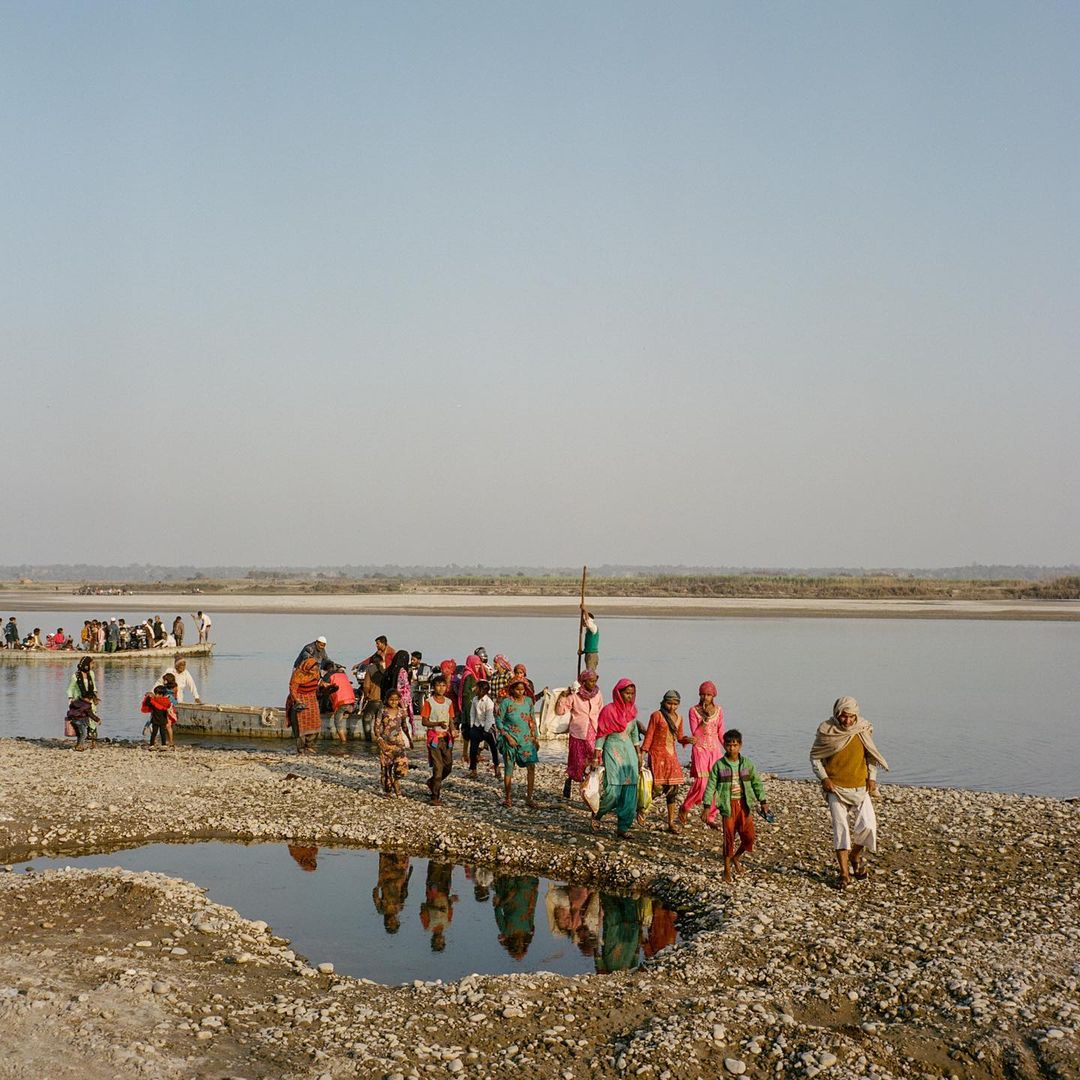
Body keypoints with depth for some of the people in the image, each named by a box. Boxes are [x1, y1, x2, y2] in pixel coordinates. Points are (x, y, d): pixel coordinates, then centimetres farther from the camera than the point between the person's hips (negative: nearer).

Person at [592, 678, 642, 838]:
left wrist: (639, 755, 15)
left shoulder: (631, 710, 8)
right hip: (612, 751, -6)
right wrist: (596, 758, -9)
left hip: (629, 752, 6)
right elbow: (601, 735, -7)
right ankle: (597, 813, 14)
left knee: (630, 791, 0)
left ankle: (623, 827, 6)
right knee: (613, 791, -13)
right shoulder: (609, 710, -8)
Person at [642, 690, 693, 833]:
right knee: (657, 787, -10)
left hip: (672, 755, 6)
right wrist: (643, 752, -10)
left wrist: (688, 740, -2)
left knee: (672, 789, 3)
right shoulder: (657, 716, -6)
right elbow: (649, 735, -5)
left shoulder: (678, 718, 10)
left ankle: (671, 823, 9)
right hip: (657, 754, -6)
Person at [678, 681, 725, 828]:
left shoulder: (718, 711, 8)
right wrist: (705, 718, -22)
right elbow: (695, 734, -10)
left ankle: (710, 817, 11)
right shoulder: (694, 710, -3)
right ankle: (684, 808, 7)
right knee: (701, 783, -14)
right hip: (700, 750, -4)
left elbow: (720, 733, 13)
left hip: (715, 750, 4)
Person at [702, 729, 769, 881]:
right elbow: (711, 786, -2)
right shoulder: (719, 765, -3)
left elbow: (757, 783, 9)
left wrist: (763, 802, 5)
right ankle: (727, 870, 15)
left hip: (744, 804, 2)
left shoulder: (747, 764, 3)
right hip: (728, 805, -2)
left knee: (748, 837, -2)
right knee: (729, 837, 1)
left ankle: (736, 858, 27)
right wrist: (707, 806, -8)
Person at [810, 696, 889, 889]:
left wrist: (872, 777, 1)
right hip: (836, 788, -2)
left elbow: (871, 755, 12)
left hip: (861, 787, 2)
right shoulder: (826, 731, -8)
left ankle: (855, 856, 23)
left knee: (867, 825, -7)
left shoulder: (863, 730, -2)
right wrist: (824, 778, -10)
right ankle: (844, 873, -1)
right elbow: (814, 756, 2)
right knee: (840, 827, -6)